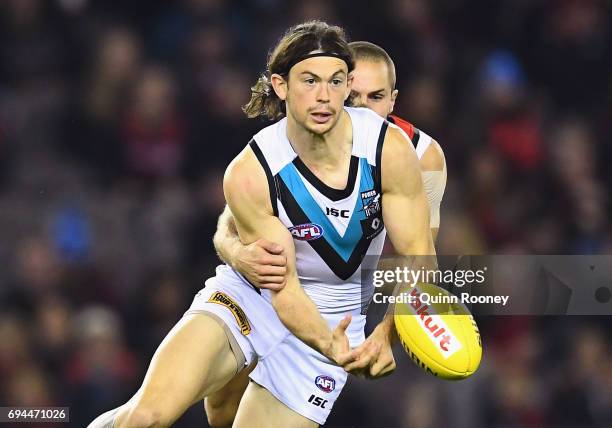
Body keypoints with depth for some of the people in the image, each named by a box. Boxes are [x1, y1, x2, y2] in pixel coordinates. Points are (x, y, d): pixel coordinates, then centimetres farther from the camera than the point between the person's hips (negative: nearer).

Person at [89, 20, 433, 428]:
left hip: (333, 320, 2)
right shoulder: (249, 173, -21)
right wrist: (328, 344, -39)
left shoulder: (390, 148, -18)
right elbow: (283, 285, -18)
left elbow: (419, 257, -16)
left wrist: (387, 334, -35)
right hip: (252, 299, -2)